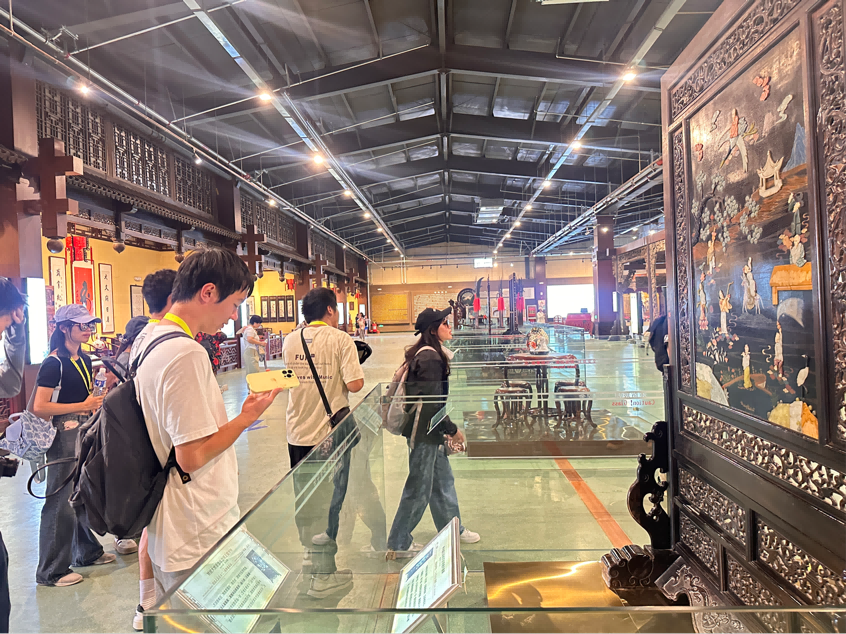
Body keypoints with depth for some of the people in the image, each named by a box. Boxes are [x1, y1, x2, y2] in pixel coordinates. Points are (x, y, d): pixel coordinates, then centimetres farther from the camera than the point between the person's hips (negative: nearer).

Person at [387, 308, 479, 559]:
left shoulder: (430, 354, 12)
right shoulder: (430, 358, -20)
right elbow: (431, 403, -23)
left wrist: (444, 430, 18)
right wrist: (452, 429, -13)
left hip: (429, 430, 10)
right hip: (423, 432, -10)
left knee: (443, 480, 20)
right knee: (419, 488, 2)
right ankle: (398, 544, 16)